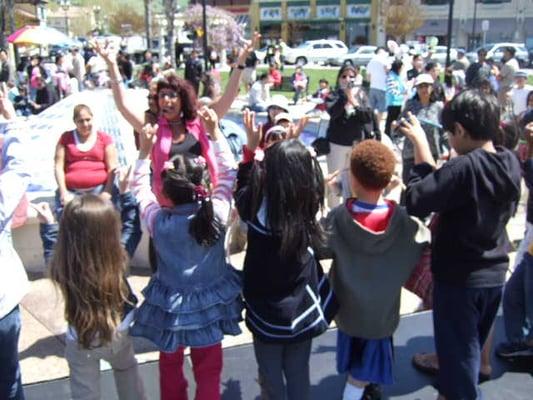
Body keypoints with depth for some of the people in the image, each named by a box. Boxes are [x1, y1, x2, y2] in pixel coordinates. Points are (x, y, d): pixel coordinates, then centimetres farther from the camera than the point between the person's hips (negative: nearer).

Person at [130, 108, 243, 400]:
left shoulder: (158, 221, -21)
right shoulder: (216, 213, -21)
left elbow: (140, 188, -1)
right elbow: (228, 173, -6)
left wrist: (144, 152, -2)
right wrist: (215, 133, -5)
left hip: (169, 306, 0)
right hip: (210, 304, 0)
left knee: (170, 366, 25)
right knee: (208, 371, 18)